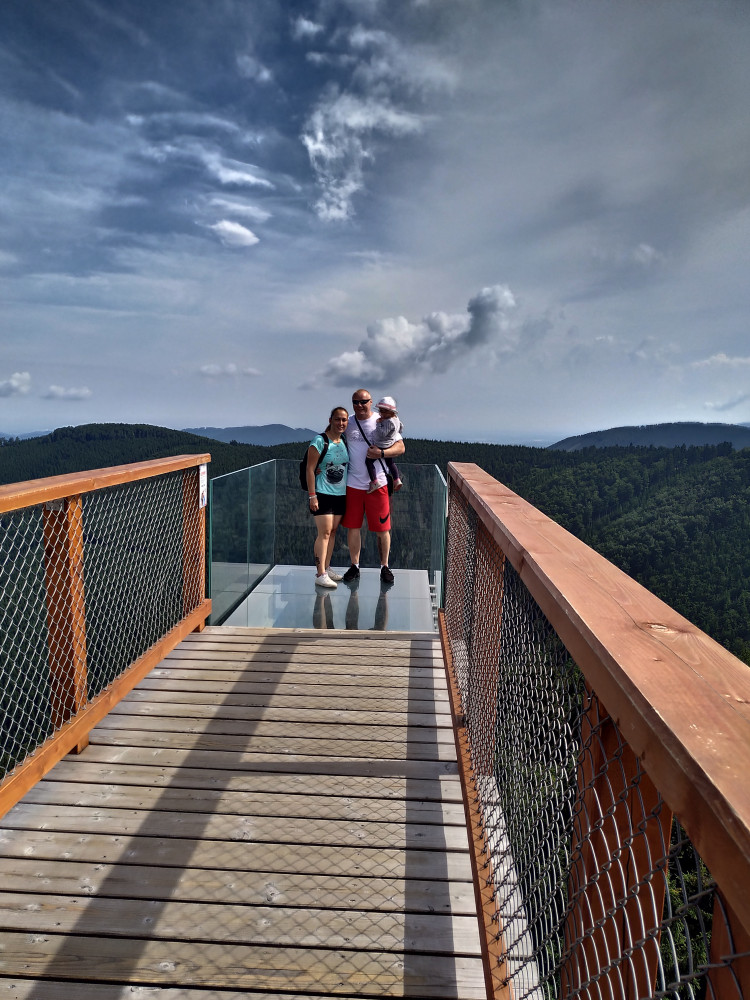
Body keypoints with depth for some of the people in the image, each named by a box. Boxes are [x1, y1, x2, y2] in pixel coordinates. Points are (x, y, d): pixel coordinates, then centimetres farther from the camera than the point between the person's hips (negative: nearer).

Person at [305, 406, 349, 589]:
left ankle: (326, 569, 19)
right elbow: (310, 469, -11)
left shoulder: (345, 442, 11)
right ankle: (320, 575, -7)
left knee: (333, 532, 10)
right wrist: (312, 495, -15)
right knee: (324, 533, -9)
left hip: (340, 494, 7)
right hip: (322, 494, -7)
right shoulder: (319, 441, -9)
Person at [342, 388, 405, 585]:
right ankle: (354, 566, 21)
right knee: (353, 527, 7)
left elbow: (401, 447, -3)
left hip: (377, 484, -2)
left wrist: (381, 453, -19)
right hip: (352, 484, 2)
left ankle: (385, 567, 18)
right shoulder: (347, 423, 8)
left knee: (382, 528, 3)